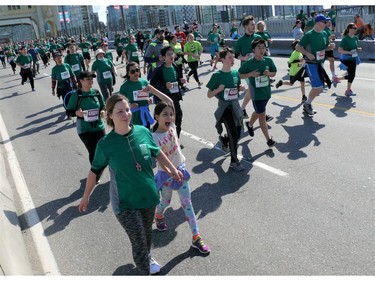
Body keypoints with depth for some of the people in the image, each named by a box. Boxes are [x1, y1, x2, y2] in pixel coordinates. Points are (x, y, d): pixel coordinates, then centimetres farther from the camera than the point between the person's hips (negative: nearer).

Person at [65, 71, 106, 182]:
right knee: (93, 152, -1)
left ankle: (96, 175, 30)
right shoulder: (76, 95, -8)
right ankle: (95, 175, 25)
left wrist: (102, 112, -7)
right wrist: (76, 113, -23)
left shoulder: (97, 93, 1)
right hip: (84, 130, -3)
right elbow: (69, 111, -3)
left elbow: (103, 107, 14)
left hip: (99, 127, 3)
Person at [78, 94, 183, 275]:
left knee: (147, 233, 24)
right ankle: (145, 272, 24)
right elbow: (95, 171, -2)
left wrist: (173, 169, 16)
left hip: (148, 195, 4)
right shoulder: (105, 144, -16)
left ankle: (147, 258, 55)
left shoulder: (143, 132, -9)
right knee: (139, 242, -1)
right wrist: (86, 196, 5)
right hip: (125, 202, -4)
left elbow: (157, 153, 9)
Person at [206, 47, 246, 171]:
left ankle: (224, 139, 46)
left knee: (237, 134, 11)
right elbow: (209, 95, -6)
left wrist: (241, 88, -5)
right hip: (224, 107, -5)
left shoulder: (236, 73, 3)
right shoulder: (217, 75, -11)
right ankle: (234, 162, 3)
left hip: (235, 106, 6)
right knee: (233, 133, -12)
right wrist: (218, 89, -23)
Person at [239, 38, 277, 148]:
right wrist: (250, 74, -21)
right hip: (256, 94, -5)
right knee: (262, 116, -2)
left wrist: (269, 73, -12)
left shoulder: (268, 60, -2)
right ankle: (268, 139, 5)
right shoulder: (248, 63, -13)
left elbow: (274, 73, 10)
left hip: (267, 92, 5)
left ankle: (249, 124, 53)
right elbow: (239, 75, -6)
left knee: (258, 112, 24)